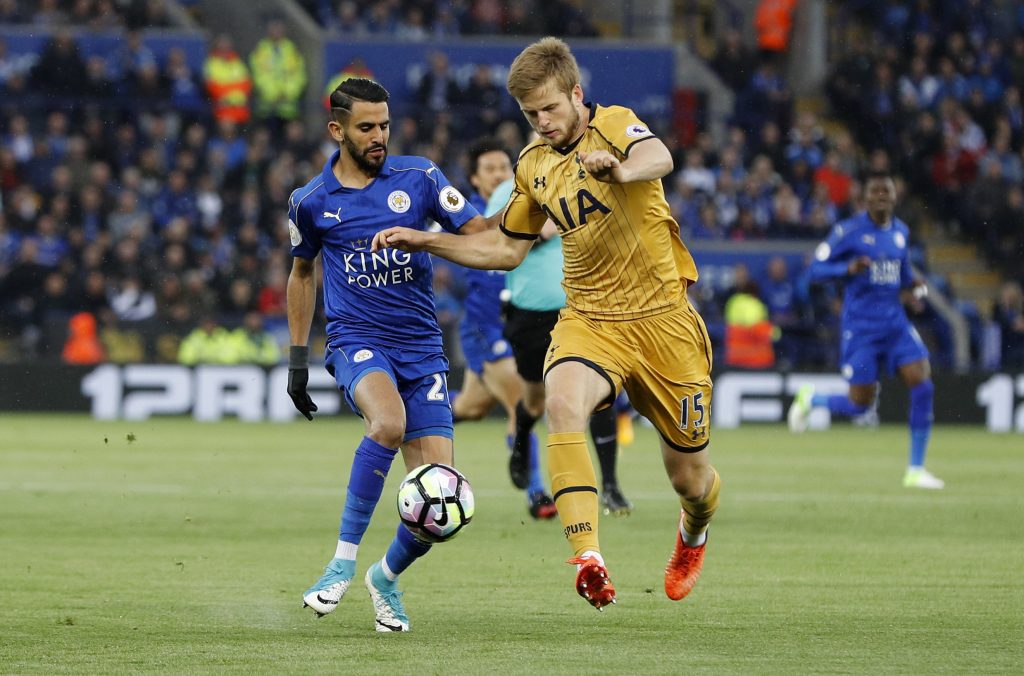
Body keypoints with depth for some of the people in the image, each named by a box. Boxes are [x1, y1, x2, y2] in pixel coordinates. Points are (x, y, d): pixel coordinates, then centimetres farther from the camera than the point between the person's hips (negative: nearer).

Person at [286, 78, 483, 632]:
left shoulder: (418, 177, 2)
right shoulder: (311, 202, 4)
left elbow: (477, 232, 3)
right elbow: (302, 272, 20)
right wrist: (297, 358, 18)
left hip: (422, 347, 2)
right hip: (356, 340, -2)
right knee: (388, 421, -36)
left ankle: (387, 576, 24)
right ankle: (343, 560, -25)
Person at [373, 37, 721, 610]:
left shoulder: (614, 125, -11)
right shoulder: (533, 164, 8)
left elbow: (660, 158, -36)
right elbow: (508, 249, 23)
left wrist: (622, 169, -60)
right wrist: (425, 241, 12)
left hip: (661, 319, -3)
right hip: (588, 319, 3)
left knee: (690, 476, 5)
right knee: (562, 403, -33)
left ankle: (694, 536, 44)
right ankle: (588, 558, -42)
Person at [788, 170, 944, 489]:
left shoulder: (901, 231, 9)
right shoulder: (849, 230, -8)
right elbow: (816, 268, -7)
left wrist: (913, 283, 5)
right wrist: (849, 269, -25)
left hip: (894, 320, 5)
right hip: (860, 326, -5)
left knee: (922, 385, -13)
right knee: (860, 404, -4)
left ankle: (915, 470, -4)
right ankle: (810, 400, 30)